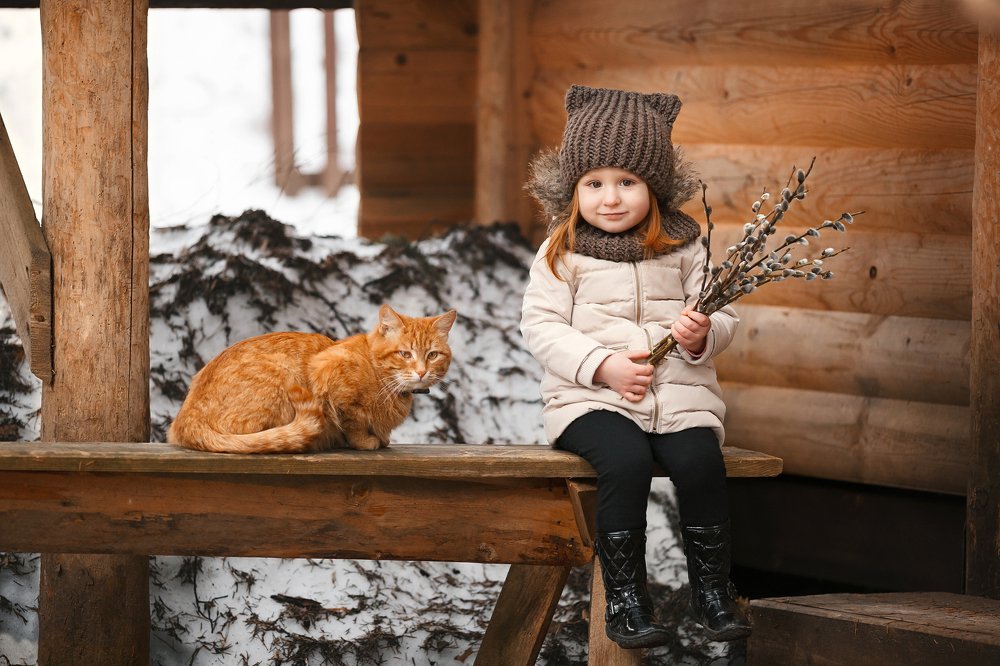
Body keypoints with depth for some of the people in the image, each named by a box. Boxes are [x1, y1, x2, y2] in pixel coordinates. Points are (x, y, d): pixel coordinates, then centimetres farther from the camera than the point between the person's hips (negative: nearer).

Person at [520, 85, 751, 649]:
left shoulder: (683, 248, 8)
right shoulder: (562, 253, 3)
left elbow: (722, 317, 10)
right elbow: (542, 326, -3)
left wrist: (702, 334, -15)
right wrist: (602, 365, -15)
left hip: (680, 390, 2)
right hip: (590, 397, -2)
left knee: (700, 460, -27)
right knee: (625, 461, -32)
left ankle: (712, 588, -9)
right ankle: (624, 597, -20)